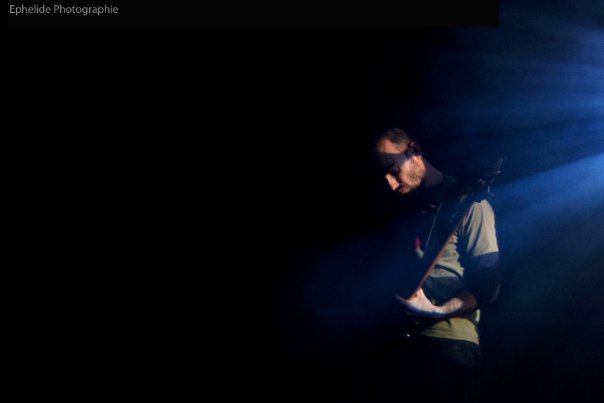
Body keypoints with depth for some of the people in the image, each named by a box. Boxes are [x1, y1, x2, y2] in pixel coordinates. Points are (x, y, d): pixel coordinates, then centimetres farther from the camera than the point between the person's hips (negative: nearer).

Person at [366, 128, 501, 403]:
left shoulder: (468, 203, -2)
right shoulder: (415, 211, 21)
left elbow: (488, 284, -10)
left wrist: (438, 312, -21)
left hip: (451, 343, -7)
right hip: (406, 340, 7)